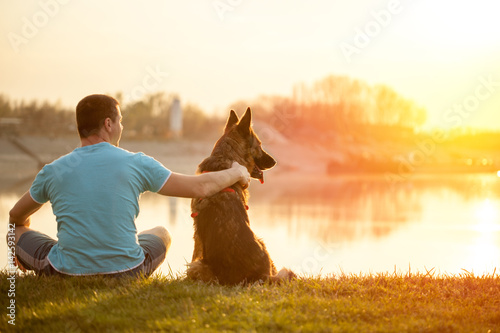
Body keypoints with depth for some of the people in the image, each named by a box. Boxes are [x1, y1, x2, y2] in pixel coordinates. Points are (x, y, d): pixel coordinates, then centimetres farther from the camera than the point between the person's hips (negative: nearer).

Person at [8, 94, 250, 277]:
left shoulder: (52, 171, -2)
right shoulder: (137, 164, -7)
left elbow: (16, 217, 16)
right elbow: (200, 187, 0)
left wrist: (19, 251, 38)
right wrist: (236, 173, 20)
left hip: (67, 275, 0)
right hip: (127, 273, 1)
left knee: (18, 232, 25)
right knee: (161, 234, 31)